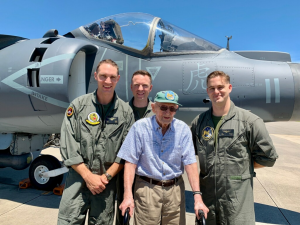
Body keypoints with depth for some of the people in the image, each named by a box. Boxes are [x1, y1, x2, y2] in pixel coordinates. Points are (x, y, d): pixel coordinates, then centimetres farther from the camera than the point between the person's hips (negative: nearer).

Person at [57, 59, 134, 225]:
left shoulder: (126, 112, 1)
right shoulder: (78, 106, -1)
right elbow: (68, 147, -5)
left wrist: (107, 176, -8)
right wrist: (89, 176, -9)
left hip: (108, 180, 1)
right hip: (79, 176, 0)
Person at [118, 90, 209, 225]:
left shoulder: (183, 129, -2)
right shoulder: (140, 127, -7)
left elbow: (190, 163, -5)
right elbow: (130, 162, -8)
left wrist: (197, 196, -10)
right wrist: (128, 196, -13)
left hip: (175, 189, 2)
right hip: (147, 188, -2)